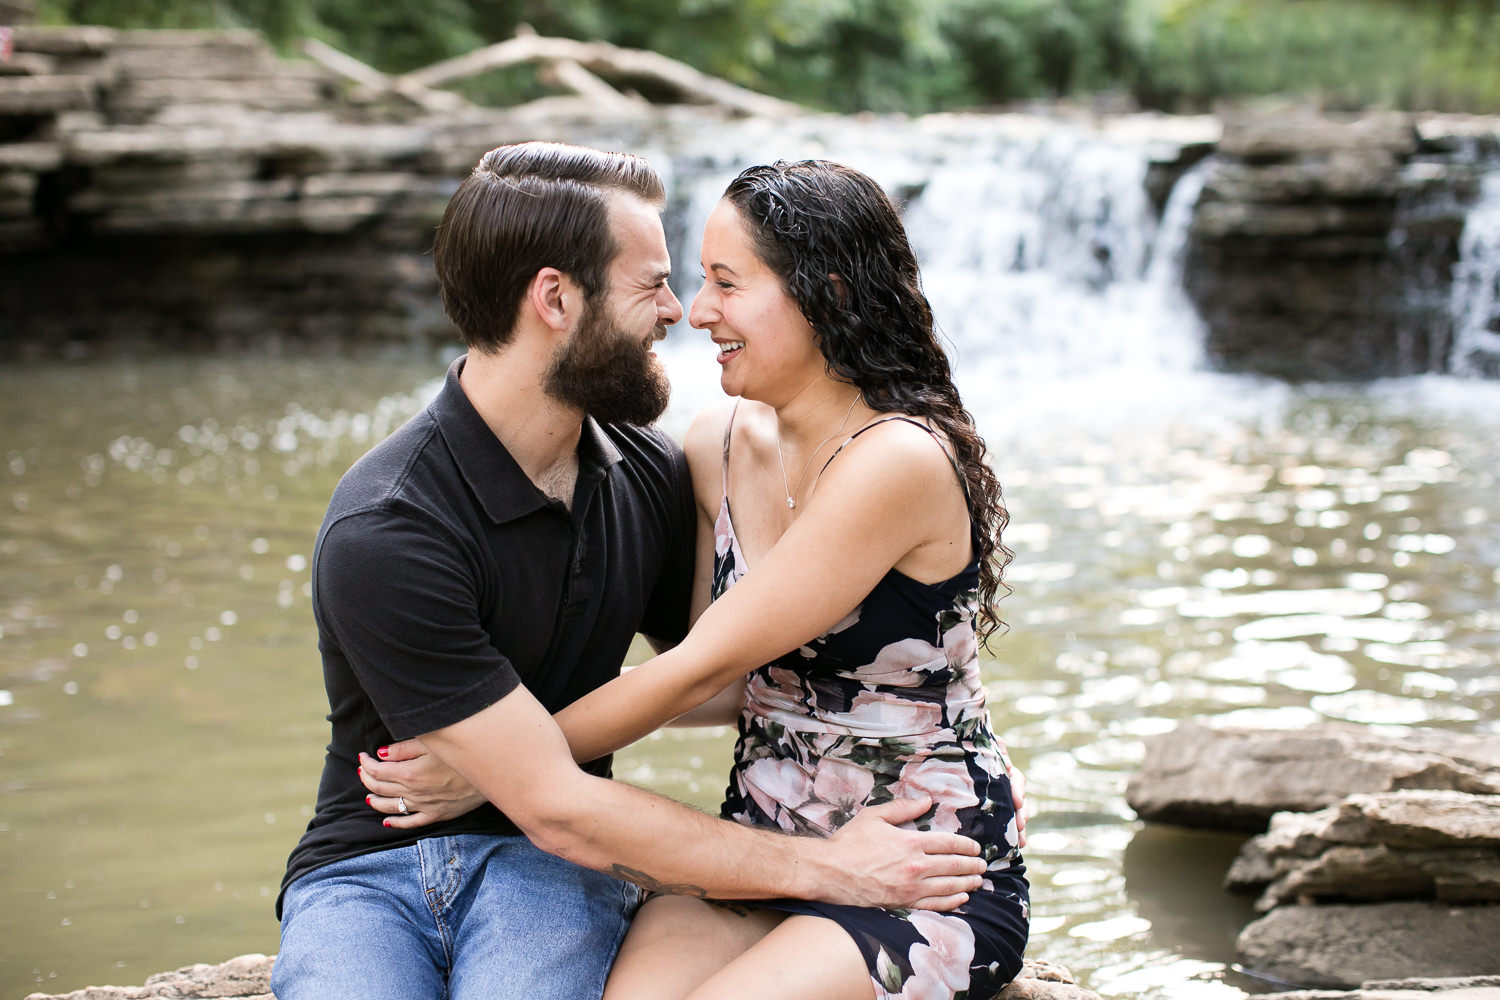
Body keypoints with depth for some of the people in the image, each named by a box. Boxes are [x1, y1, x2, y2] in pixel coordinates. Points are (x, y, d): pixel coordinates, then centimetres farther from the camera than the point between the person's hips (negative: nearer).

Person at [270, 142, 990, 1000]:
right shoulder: (381, 536, -20)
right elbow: (557, 808, -20)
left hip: (551, 872, 4)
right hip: (371, 867, -4)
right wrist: (824, 869, -16)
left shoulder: (648, 476, 1)